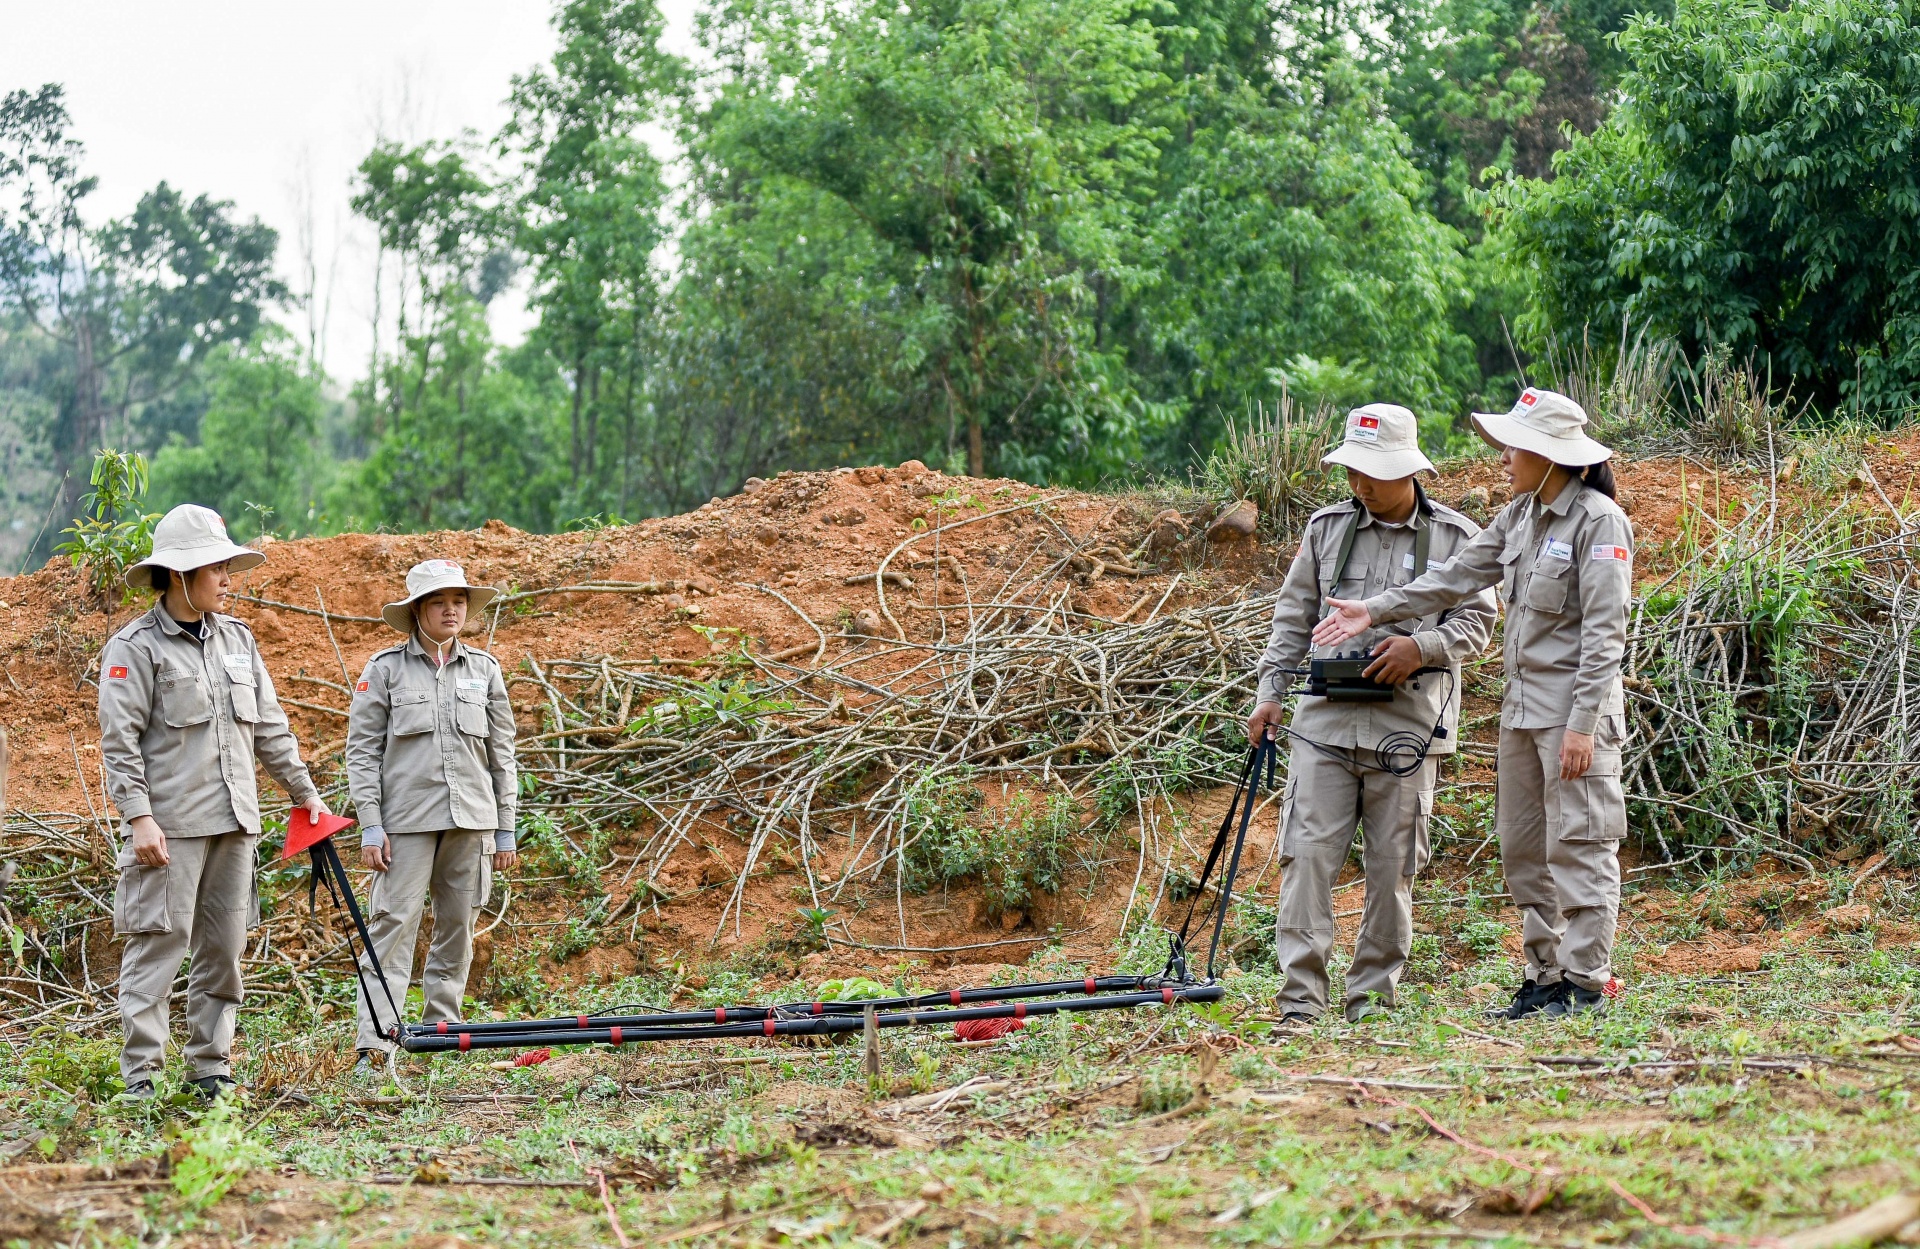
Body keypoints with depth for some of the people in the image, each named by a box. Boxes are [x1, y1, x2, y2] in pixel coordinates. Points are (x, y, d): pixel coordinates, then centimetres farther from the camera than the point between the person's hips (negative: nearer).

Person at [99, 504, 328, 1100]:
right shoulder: (135, 647, -6)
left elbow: (270, 725, 20)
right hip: (171, 826, -7)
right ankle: (141, 1076, -4)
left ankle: (211, 1070, 16)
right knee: (159, 945, -7)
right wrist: (139, 817, -17)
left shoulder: (237, 638, 14)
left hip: (234, 824, 7)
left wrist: (304, 792, 20)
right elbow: (119, 741, -10)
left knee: (224, 949, 9)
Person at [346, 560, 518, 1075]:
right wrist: (371, 826, -7)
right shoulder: (386, 669, 2)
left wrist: (505, 830, 10)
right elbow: (362, 751, 0)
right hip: (407, 820, -3)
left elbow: (501, 754, 13)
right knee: (394, 926, -9)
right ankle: (373, 1047, -12)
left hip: (472, 820, 4)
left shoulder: (484, 669, 10)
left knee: (457, 931, 8)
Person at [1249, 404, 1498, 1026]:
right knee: (1309, 854, -7)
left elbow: (1476, 622, 2)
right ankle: (1301, 998, -7)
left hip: (1406, 725, -1)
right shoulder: (1327, 528, 10)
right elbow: (1293, 617, 14)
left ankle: (1373, 994, 14)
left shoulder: (1455, 537, 3)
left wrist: (1421, 646, -15)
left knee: (1392, 867, 3)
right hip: (1326, 717, 2)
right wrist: (1271, 691, 7)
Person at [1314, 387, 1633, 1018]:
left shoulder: (1598, 521, -14)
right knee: (1522, 847, 10)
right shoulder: (1520, 515, 11)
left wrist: (1583, 724, -20)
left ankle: (1585, 982, 0)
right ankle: (1545, 974, 17)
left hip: (1575, 705, -9)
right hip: (1522, 705, 9)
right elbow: (1457, 576, 15)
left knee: (1578, 846, -5)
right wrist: (1375, 610, 8)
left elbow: (1604, 633, -17)